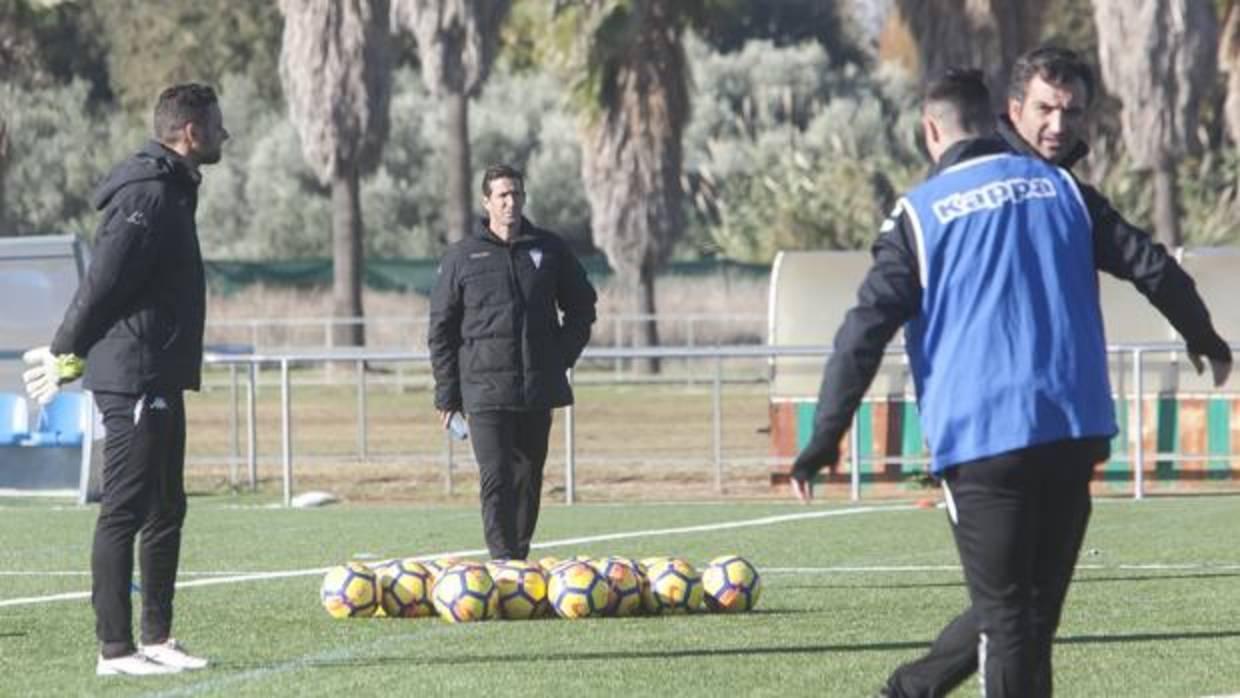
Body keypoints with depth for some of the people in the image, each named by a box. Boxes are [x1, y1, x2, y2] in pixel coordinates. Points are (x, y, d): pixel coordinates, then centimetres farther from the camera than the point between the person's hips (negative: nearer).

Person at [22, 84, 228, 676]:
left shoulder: (170, 191, 17)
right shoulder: (149, 194, -16)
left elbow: (102, 284, 21)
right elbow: (104, 281, -19)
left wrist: (70, 350, 19)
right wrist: (67, 354, -13)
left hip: (159, 381, 10)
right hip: (135, 379, -10)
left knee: (166, 511, 13)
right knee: (124, 511, -7)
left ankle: (157, 638, 20)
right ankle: (115, 649, -6)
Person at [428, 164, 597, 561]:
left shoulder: (549, 250, 9)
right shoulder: (462, 257, 3)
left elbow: (582, 306, 19)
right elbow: (440, 330, 5)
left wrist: (562, 357, 6)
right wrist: (447, 393, -1)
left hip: (539, 391, 3)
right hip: (485, 390, -3)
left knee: (529, 478, 9)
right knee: (496, 478, -11)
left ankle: (520, 555, 19)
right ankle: (504, 561, -15)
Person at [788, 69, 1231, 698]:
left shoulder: (920, 212, 0)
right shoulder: (1059, 187, 11)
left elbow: (868, 328, -6)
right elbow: (1148, 265, 15)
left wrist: (826, 438, -4)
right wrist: (1204, 338, 31)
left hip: (980, 437, -3)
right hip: (1074, 432, 3)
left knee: (1006, 614, 0)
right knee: (1033, 605, 14)